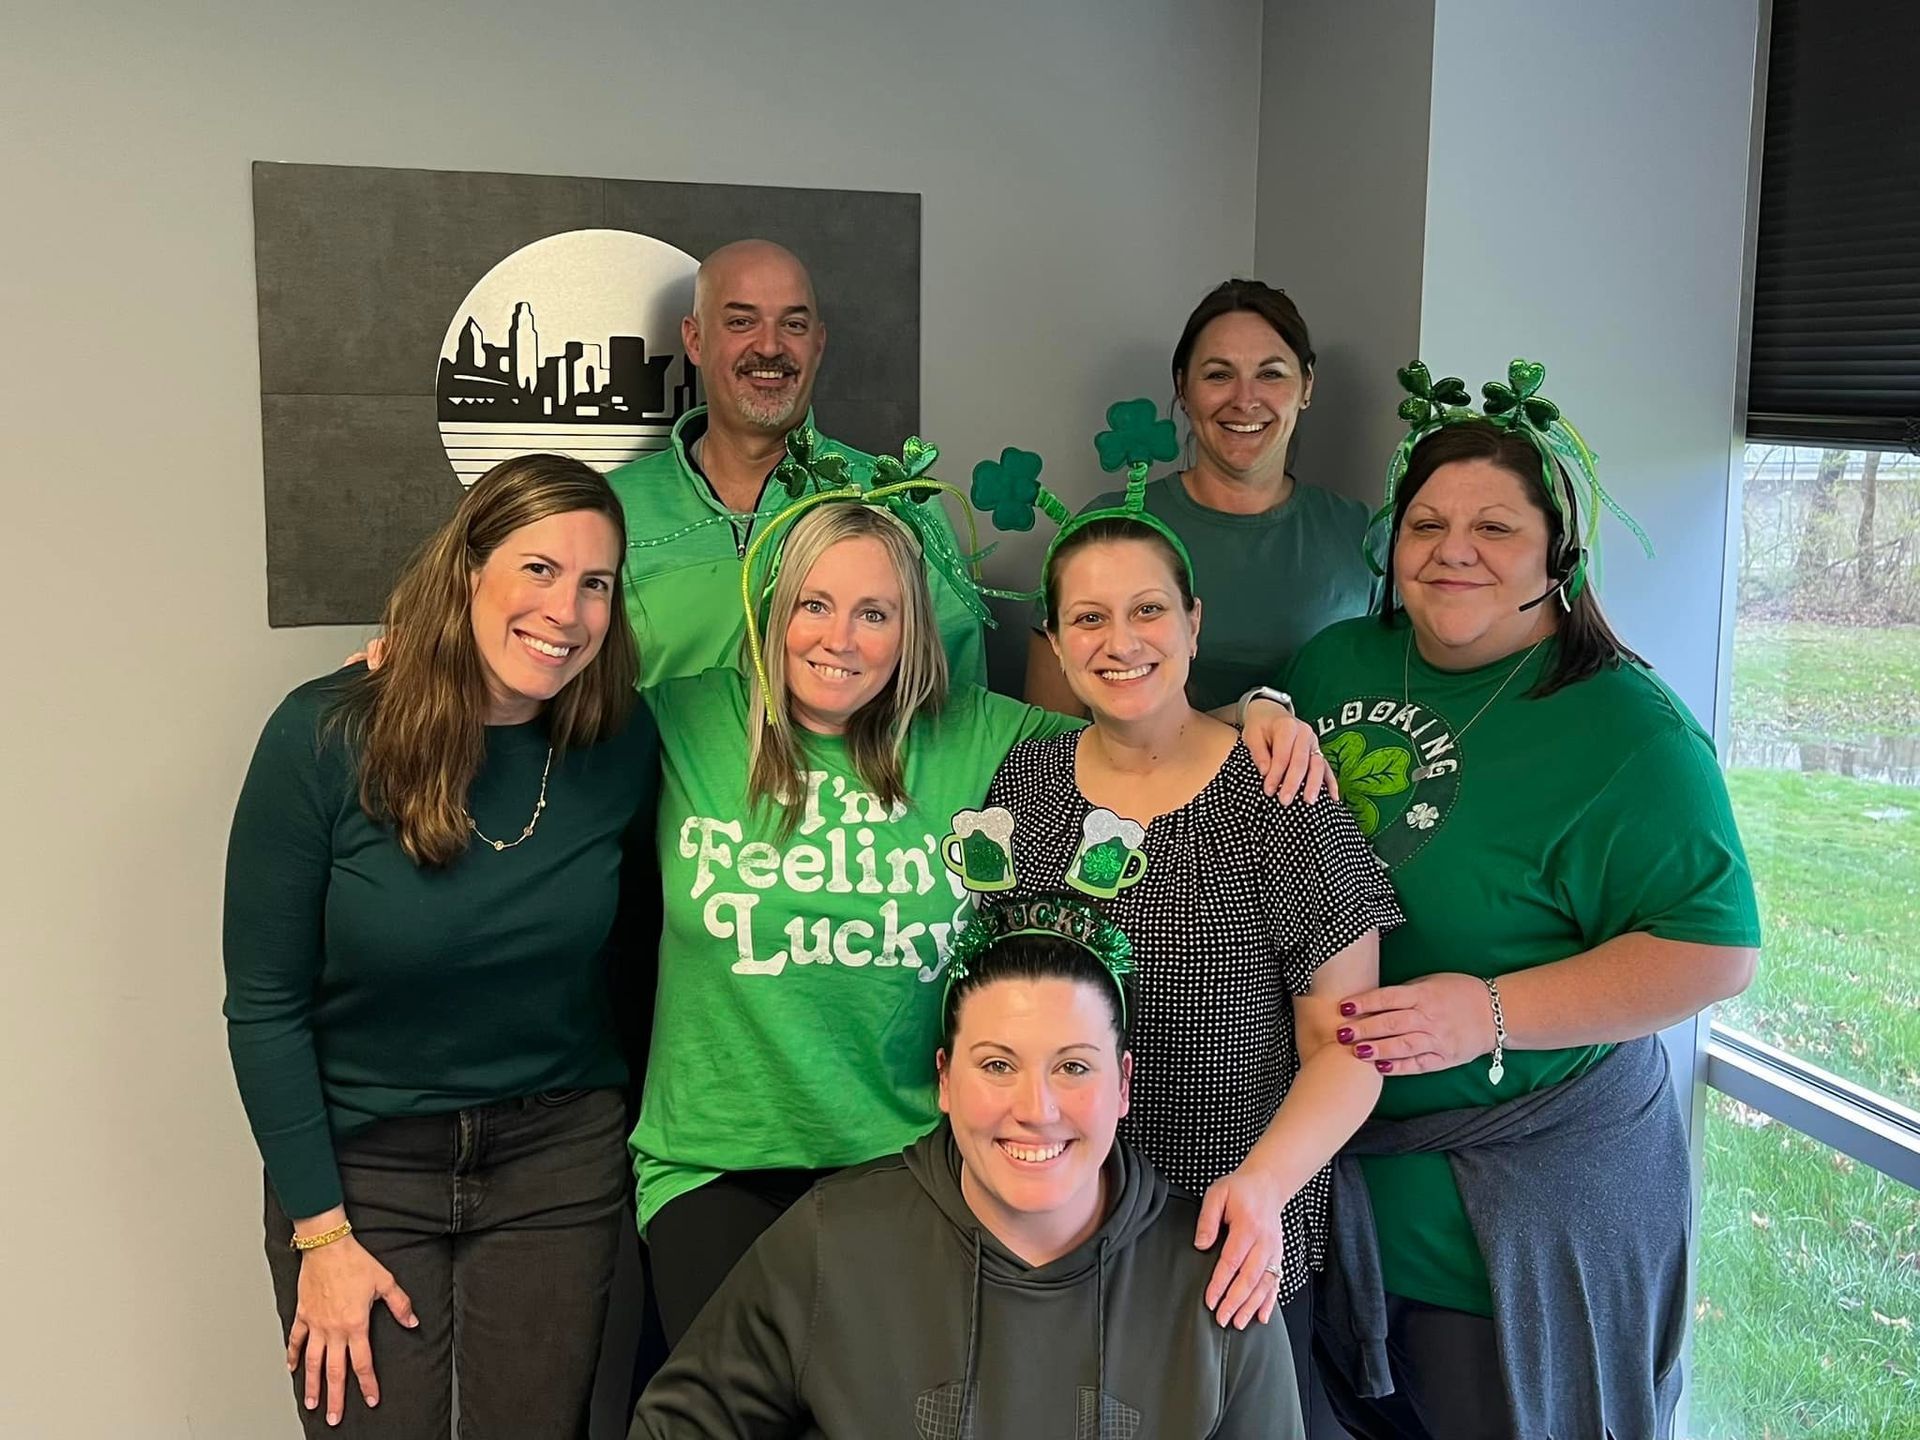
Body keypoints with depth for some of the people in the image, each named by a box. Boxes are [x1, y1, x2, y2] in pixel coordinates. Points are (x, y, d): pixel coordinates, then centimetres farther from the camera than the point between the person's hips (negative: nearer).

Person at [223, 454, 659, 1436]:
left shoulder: (622, 743, -9)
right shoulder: (324, 738, -16)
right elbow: (263, 1007, -10)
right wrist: (321, 1233, -10)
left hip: (559, 1157, 2)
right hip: (359, 1159, -2)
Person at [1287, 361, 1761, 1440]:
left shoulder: (1627, 730, -16)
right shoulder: (1339, 664, 2)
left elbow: (1718, 951, -19)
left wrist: (1497, 1012, -27)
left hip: (1526, 1189, -5)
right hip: (1337, 1162, 6)